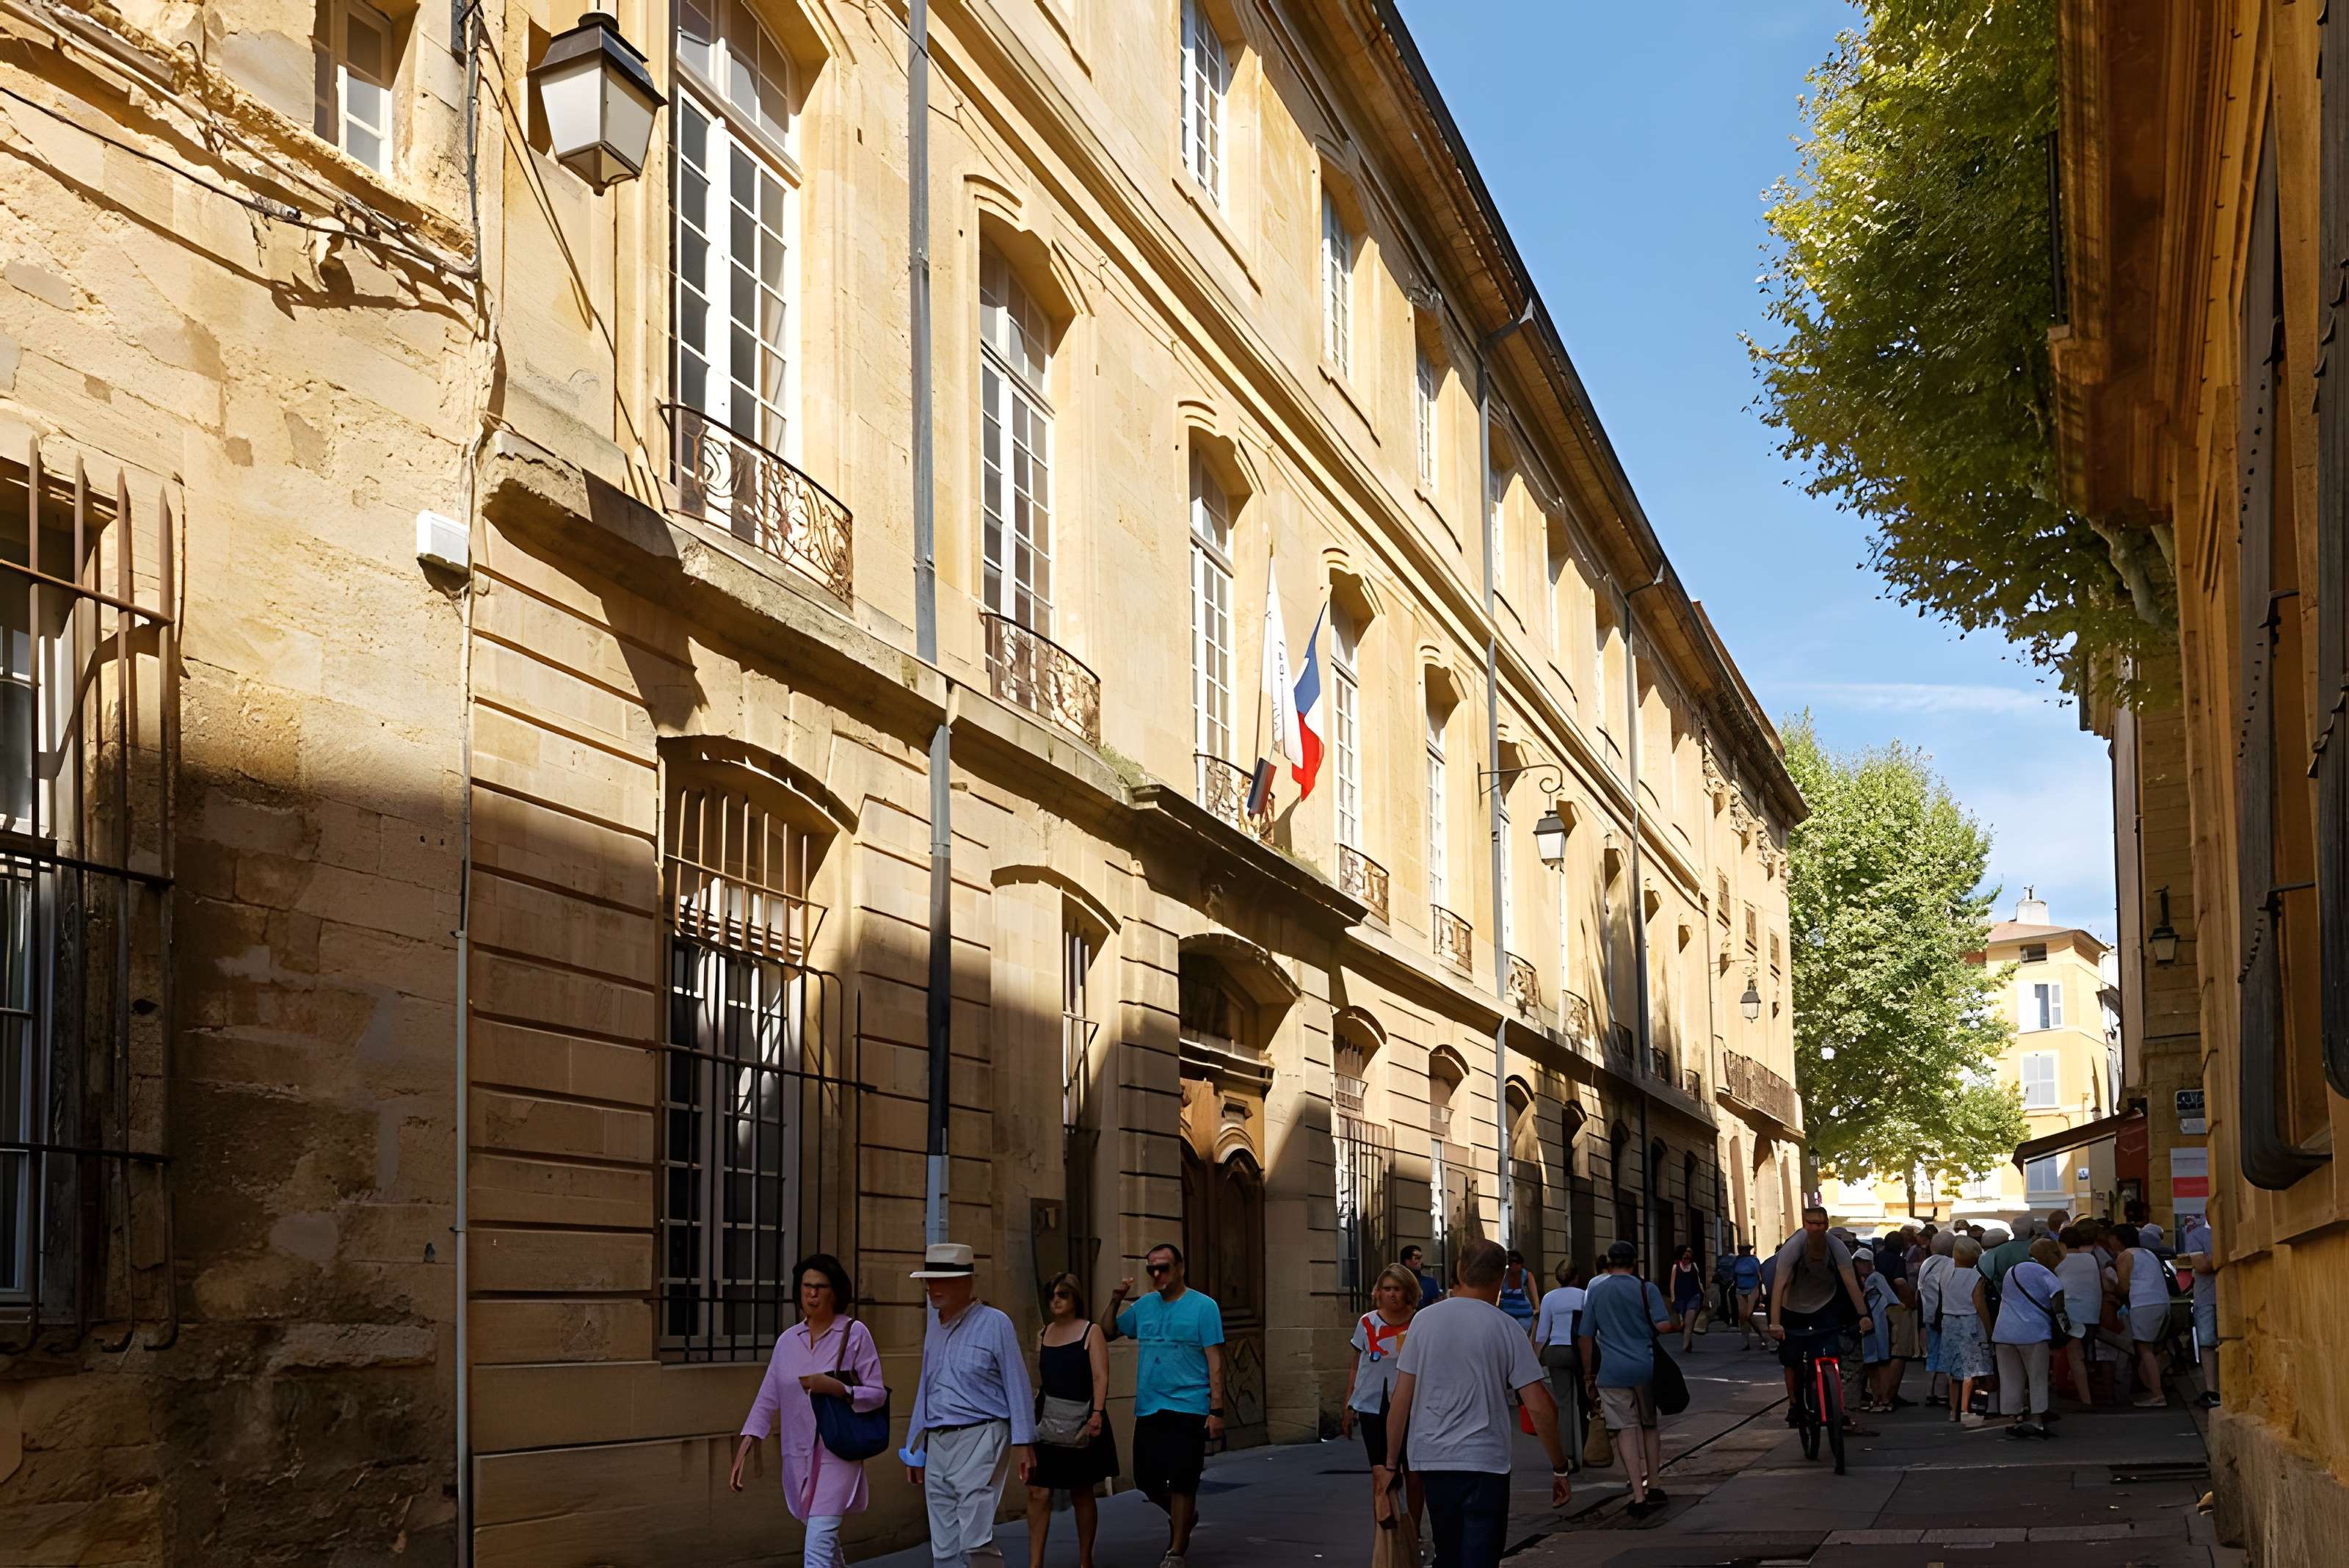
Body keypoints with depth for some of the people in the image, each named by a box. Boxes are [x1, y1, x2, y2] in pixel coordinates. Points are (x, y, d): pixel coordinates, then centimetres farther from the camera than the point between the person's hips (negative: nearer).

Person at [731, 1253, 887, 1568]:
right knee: (825, 1539, 17)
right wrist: (742, 1453, -1)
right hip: (798, 1456, 5)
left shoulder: (855, 1334, -7)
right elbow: (767, 1400, 6)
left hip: (837, 1453, -5)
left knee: (818, 1542, -16)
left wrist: (837, 1388, -24)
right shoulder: (788, 1340, 6)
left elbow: (877, 1395, -7)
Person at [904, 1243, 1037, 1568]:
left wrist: (1023, 1443, -11)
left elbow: (1017, 1385, -6)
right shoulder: (935, 1329, 15)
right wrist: (915, 1449, 20)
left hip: (979, 1439, -7)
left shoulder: (995, 1324, -4)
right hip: (938, 1444, 7)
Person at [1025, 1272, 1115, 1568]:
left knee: (1081, 1493, 6)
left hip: (1079, 1423, -4)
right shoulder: (1043, 1334, 12)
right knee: (1038, 1491, -6)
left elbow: (1100, 1377, -12)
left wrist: (1097, 1413, -24)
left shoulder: (1091, 1332, -2)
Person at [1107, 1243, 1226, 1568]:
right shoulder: (1144, 1306, 10)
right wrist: (1116, 1300, 3)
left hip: (1187, 1409, -5)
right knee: (1147, 1479, 8)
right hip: (1148, 1408, 5)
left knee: (1180, 1482, -5)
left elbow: (1215, 1362, -6)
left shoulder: (1202, 1306, -4)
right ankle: (1183, 1515, 37)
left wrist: (1216, 1410, -12)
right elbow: (1108, 1333, 19)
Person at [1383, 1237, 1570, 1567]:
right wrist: (1559, 1468, 4)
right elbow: (1539, 1407, -6)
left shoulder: (1425, 1320, 2)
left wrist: (1391, 1463, 10)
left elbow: (1401, 1399, 2)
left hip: (1431, 1461, 3)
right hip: (1484, 1463, -3)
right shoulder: (1505, 1328, -4)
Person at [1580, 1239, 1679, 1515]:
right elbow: (1664, 1326, -12)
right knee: (1650, 1425, 18)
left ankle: (1638, 1496, -8)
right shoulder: (1647, 1290, -1)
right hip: (1646, 1368, 0)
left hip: (1612, 1372, 0)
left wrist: (1589, 1377, 11)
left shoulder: (1594, 1291, 4)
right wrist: (1677, 1323, 12)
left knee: (1626, 1429, 0)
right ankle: (1653, 1487, 22)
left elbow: (1587, 1337, 4)